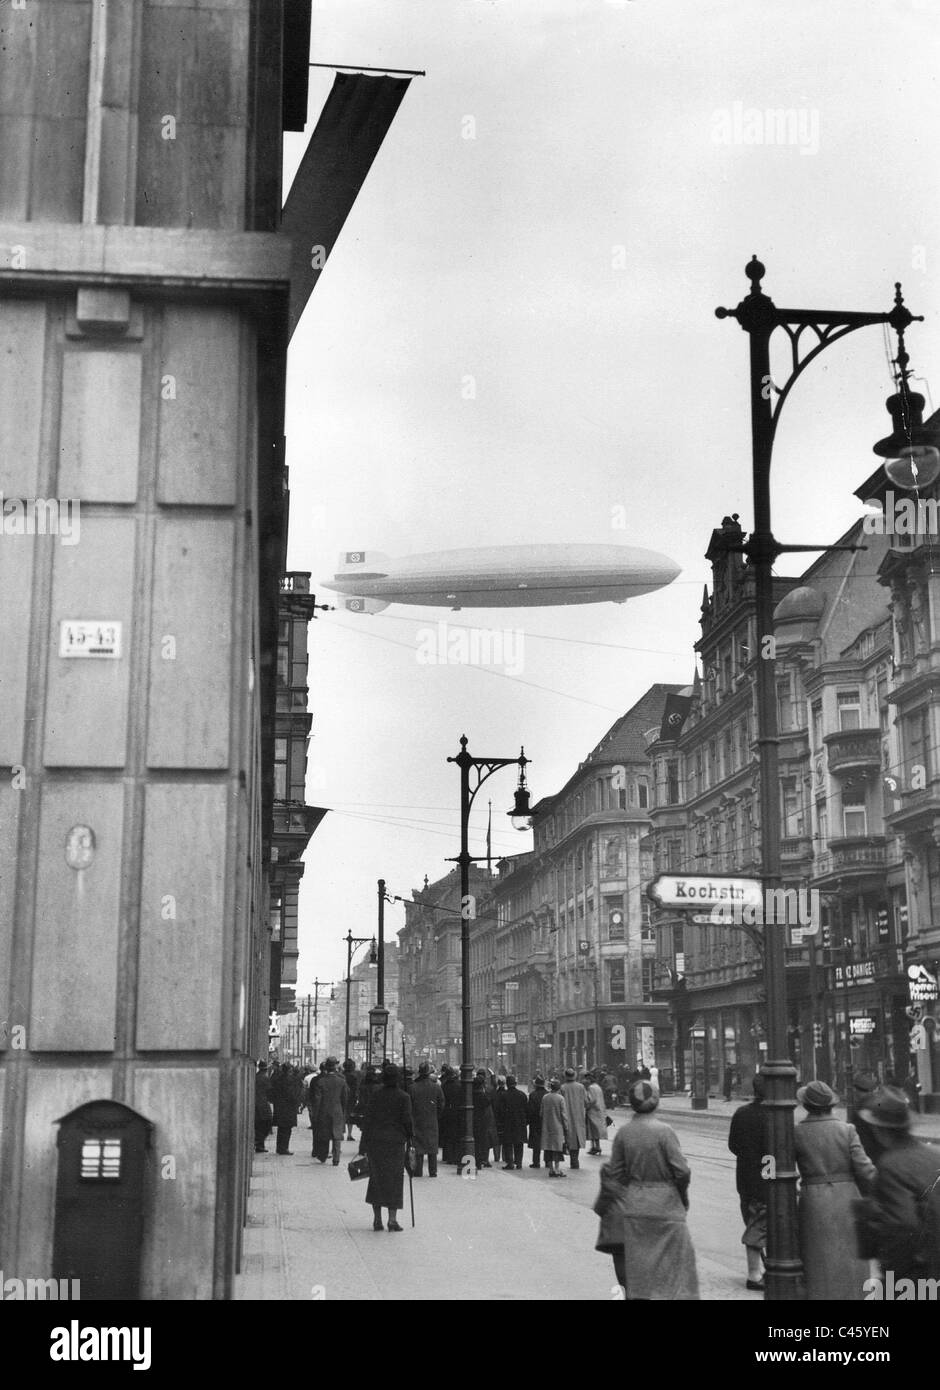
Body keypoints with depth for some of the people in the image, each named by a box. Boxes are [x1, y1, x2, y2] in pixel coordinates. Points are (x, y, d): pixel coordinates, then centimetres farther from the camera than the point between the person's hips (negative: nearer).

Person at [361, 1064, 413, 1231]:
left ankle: (377, 1219, 11)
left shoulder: (376, 1094, 2)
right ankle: (392, 1219, 0)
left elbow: (368, 1119, 2)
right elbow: (407, 1120, -9)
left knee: (376, 1179, 11)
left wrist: (364, 1145, 6)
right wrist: (410, 1136, 9)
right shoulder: (403, 1097, -6)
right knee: (394, 1179, 4)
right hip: (395, 1141, -3)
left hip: (375, 1141, 3)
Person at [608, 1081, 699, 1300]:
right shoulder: (663, 1131, -15)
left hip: (634, 1206, 4)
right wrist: (683, 1196, 3)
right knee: (675, 1262, 7)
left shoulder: (623, 1132, -2)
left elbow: (616, 1173, 2)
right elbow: (682, 1171, -14)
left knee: (638, 1263, 14)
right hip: (666, 1205, -4)